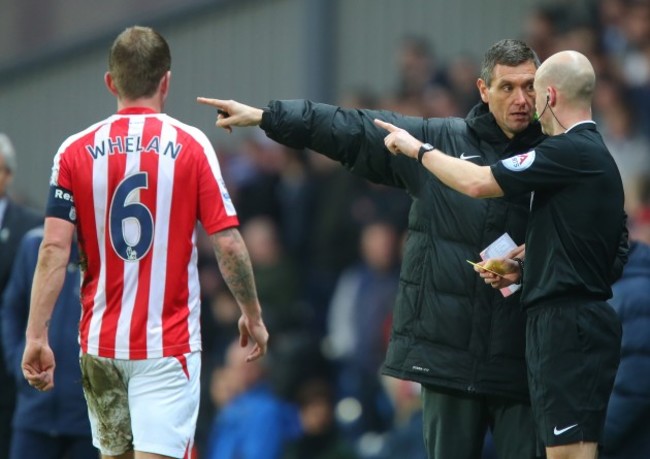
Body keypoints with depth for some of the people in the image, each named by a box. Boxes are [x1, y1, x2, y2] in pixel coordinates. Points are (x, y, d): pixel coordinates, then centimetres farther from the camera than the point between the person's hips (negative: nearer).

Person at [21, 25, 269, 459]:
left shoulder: (76, 151, -1)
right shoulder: (191, 146, -6)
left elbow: (55, 249, -7)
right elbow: (228, 245, -7)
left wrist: (36, 336, -5)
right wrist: (253, 315, 6)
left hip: (101, 340, 3)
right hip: (168, 342, -3)